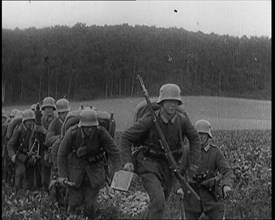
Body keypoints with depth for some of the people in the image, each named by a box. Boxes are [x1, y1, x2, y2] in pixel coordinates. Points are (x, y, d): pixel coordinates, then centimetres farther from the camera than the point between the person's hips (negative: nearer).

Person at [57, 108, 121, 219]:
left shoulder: (101, 132, -26)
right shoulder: (72, 133, -25)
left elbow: (114, 151, -16)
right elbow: (62, 153, -13)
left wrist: (116, 169, -23)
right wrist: (62, 174, -13)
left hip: (94, 167, 0)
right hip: (76, 166, 0)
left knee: (90, 200, 0)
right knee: (76, 199, 0)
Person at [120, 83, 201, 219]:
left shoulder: (182, 120, -12)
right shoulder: (150, 120, -22)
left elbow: (194, 138, 8)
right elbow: (125, 137, -13)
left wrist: (194, 163, 3)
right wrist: (127, 161, -23)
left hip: (169, 166, 5)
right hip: (149, 164, -5)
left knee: (160, 201, 18)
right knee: (158, 199, -24)